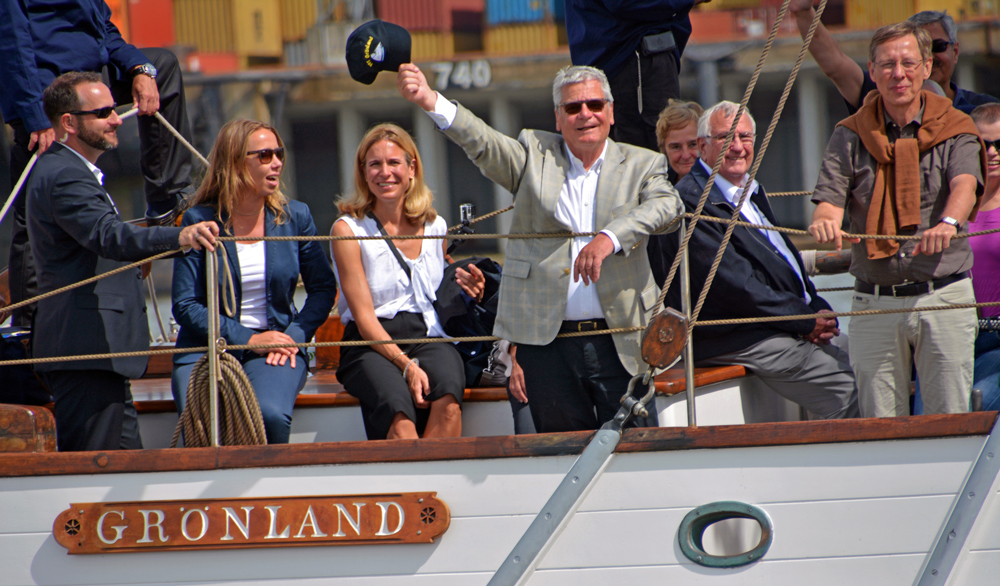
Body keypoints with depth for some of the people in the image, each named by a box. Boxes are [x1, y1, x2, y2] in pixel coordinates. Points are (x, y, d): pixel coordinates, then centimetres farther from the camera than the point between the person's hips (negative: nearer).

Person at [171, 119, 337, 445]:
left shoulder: (295, 217, 7)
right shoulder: (200, 222, -2)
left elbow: (323, 288, 12)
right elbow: (185, 306, -4)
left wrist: (296, 335, -6)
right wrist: (247, 340, -12)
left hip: (276, 352, 1)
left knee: (270, 415, -31)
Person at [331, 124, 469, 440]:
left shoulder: (434, 226, 15)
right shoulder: (348, 229, 2)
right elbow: (364, 316, -5)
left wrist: (468, 291, 4)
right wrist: (406, 365, -18)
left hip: (429, 337, 3)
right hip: (371, 345, -3)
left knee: (447, 401, -34)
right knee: (397, 411, -37)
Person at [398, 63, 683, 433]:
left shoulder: (642, 164, 8)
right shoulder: (534, 155, 9)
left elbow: (666, 205, -11)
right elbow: (482, 142, -7)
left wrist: (609, 239, -29)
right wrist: (429, 101, -26)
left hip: (620, 344, 0)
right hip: (546, 342, 0)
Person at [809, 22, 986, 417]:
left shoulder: (954, 130, 3)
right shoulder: (851, 136, 8)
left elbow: (965, 185, -15)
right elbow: (829, 198, -4)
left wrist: (947, 223, -39)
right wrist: (825, 222, -30)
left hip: (944, 297, -1)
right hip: (874, 304, 1)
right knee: (879, 425, 2)